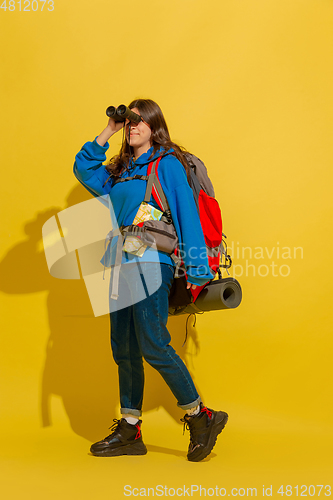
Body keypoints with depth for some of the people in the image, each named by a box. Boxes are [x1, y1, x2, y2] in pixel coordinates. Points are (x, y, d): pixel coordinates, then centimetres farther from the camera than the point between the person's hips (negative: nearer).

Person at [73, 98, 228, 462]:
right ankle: (129, 431, 14)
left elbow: (186, 214, -7)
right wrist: (108, 132, 12)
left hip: (151, 263, -8)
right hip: (123, 265, 8)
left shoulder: (167, 163, -2)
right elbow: (83, 169, 21)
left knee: (152, 344, -15)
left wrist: (196, 268, -14)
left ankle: (200, 417, -1)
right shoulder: (120, 170, 19)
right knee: (124, 349, 7)